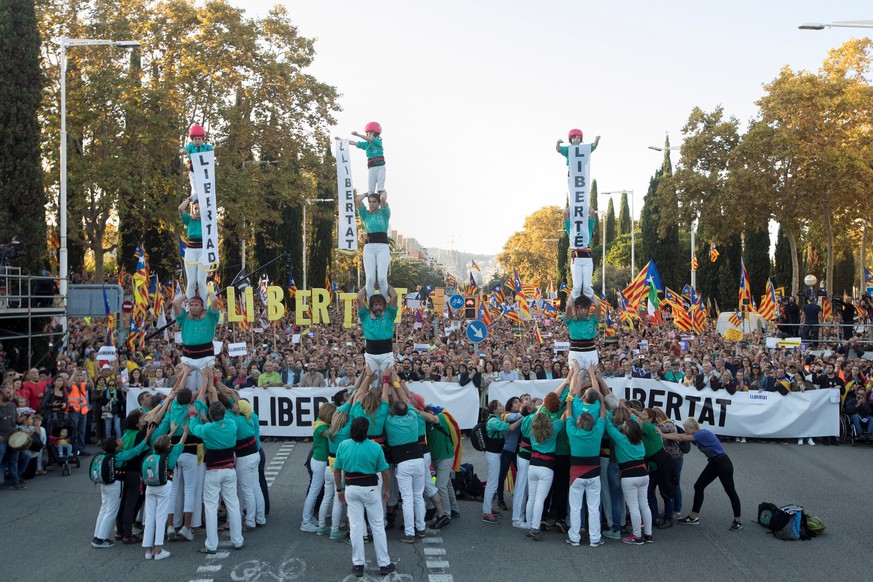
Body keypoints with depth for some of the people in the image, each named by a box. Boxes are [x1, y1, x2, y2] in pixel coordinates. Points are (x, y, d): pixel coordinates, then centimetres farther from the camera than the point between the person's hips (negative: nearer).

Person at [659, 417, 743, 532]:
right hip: (713, 463, 9)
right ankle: (693, 517, 11)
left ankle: (738, 521, 13)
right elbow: (678, 435, -4)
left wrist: (663, 435, -22)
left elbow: (682, 438, -24)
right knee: (698, 487, 5)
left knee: (730, 490, 0)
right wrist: (663, 434, -15)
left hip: (723, 463, -9)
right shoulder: (694, 436, 4)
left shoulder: (704, 433, -23)